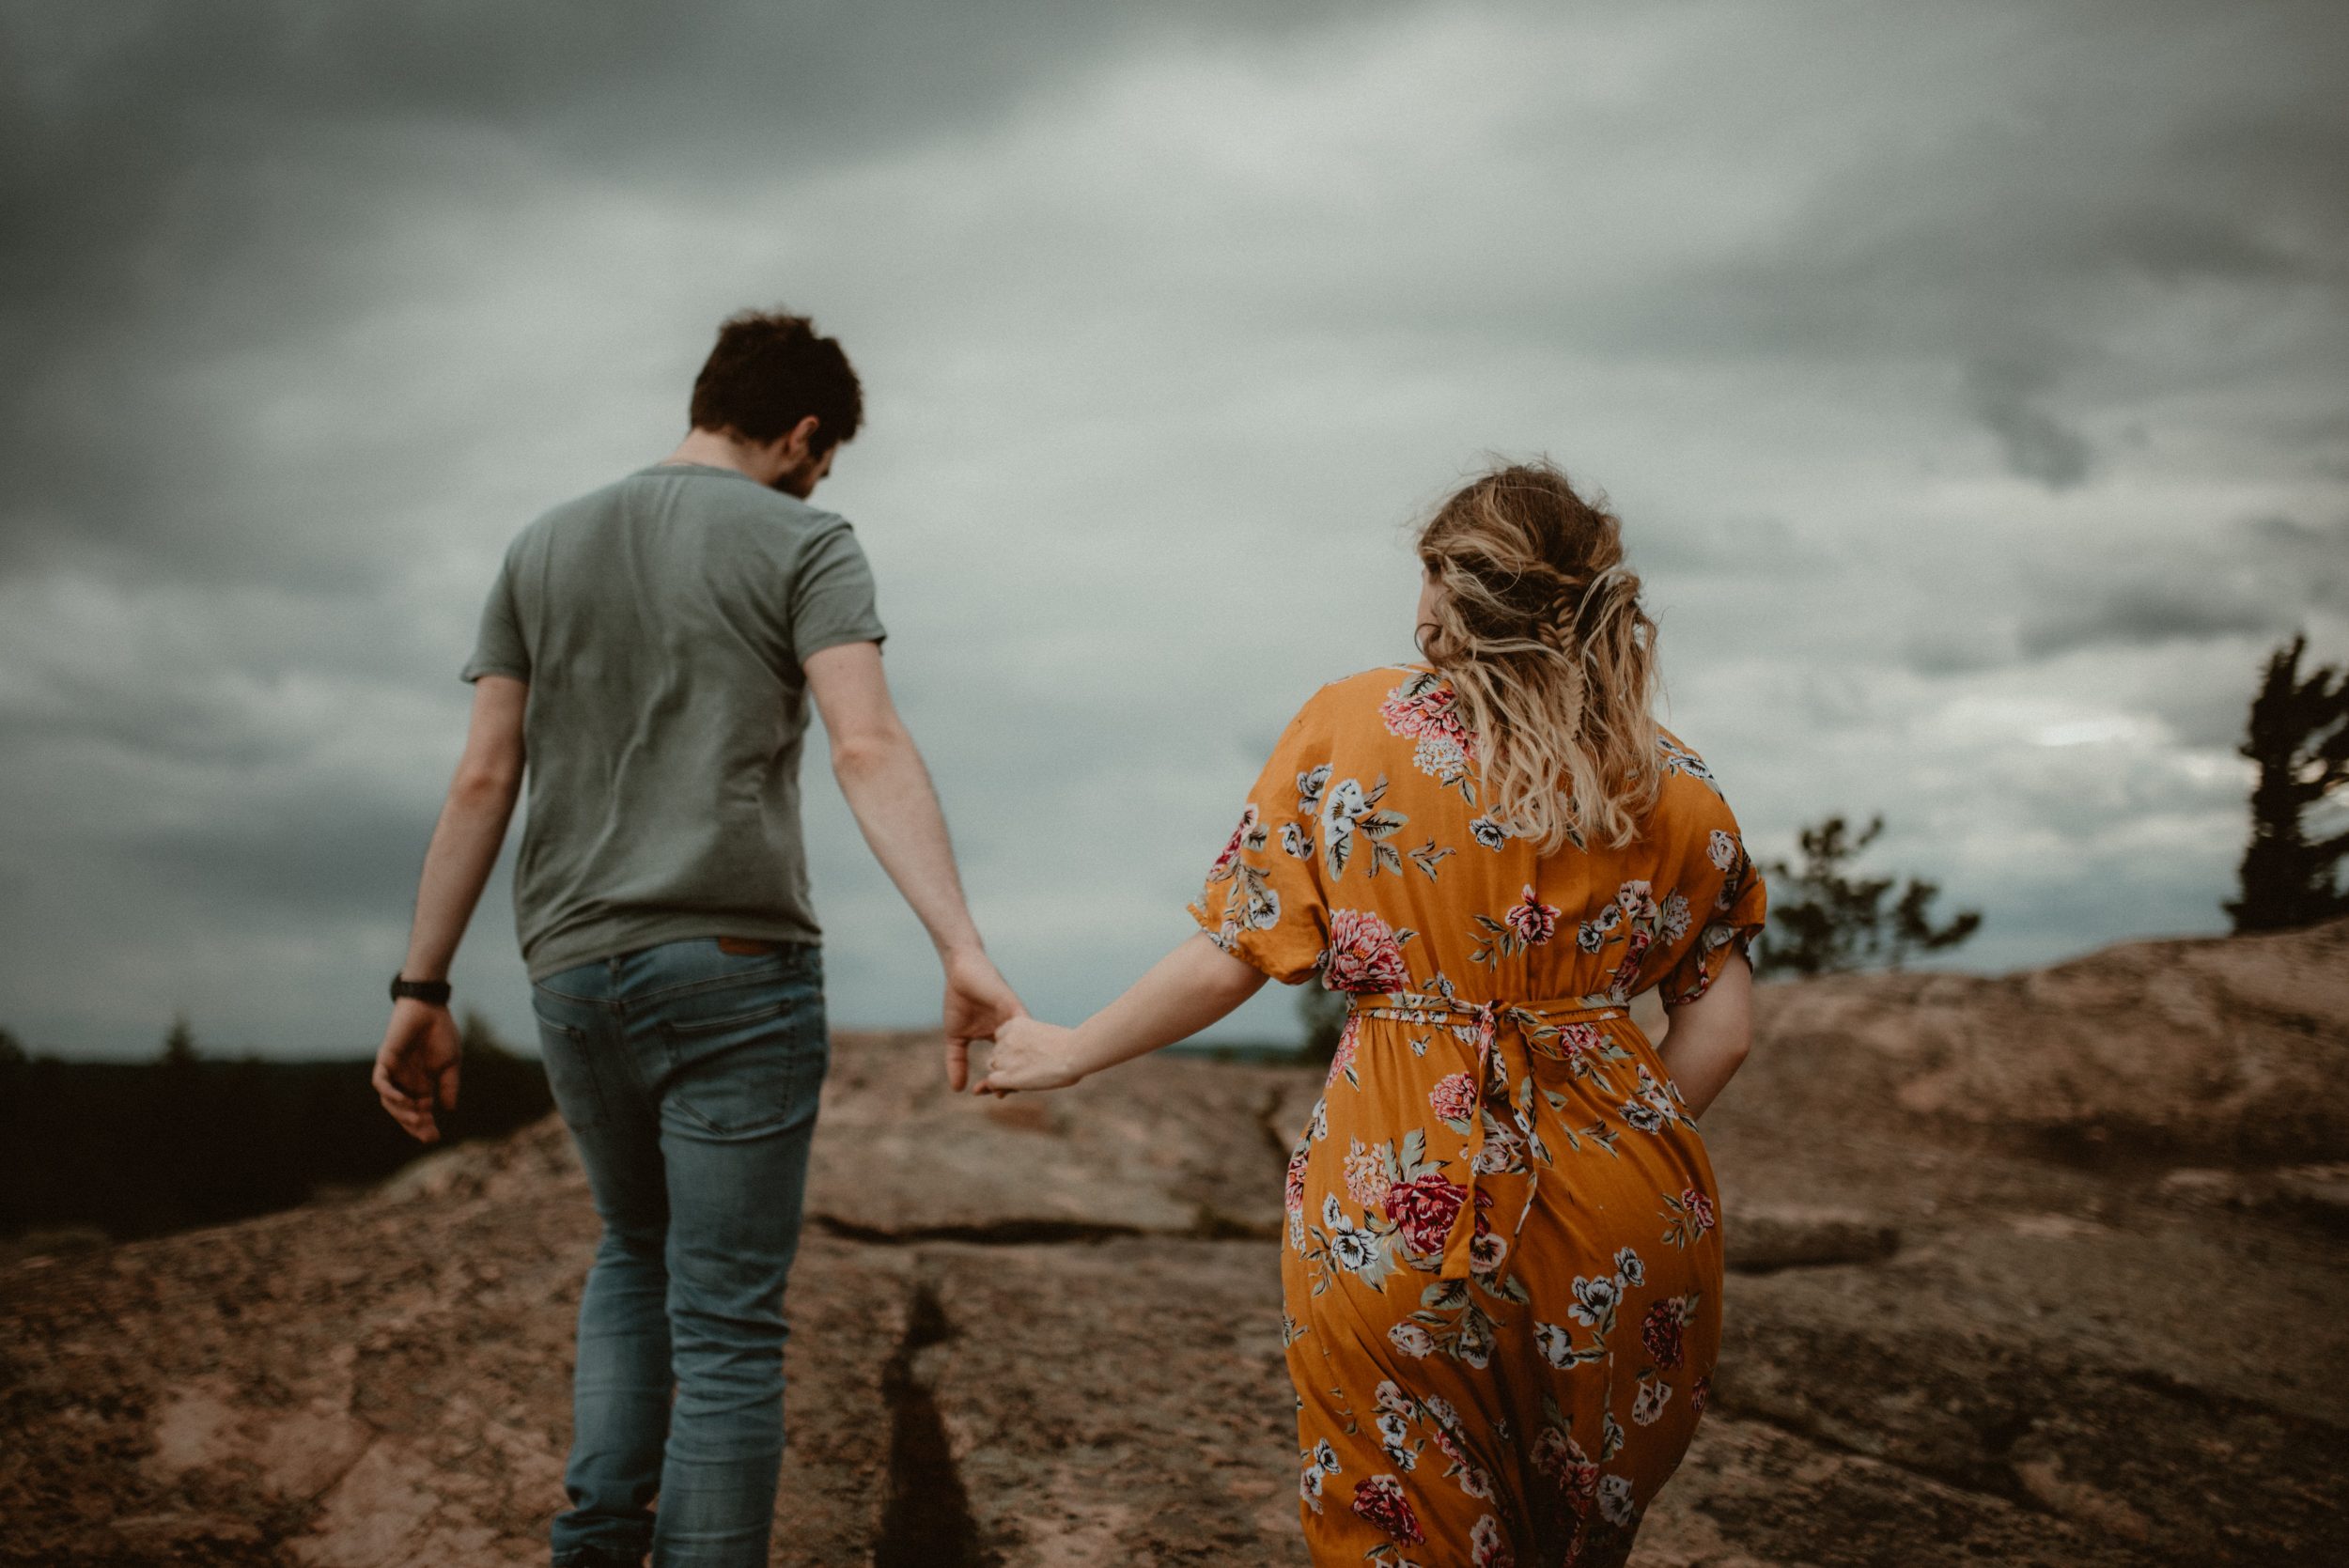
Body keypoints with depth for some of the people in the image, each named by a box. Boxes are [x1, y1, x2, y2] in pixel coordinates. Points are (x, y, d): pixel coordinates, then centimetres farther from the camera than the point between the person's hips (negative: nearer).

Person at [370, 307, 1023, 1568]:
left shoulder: (543, 550, 14)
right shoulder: (803, 544, 0)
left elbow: (482, 780, 8)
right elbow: (868, 748, -16)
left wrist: (421, 991, 10)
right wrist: (964, 953, -24)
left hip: (575, 976, 5)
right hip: (736, 966, -5)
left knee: (636, 1249, 25)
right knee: (726, 1323, 0)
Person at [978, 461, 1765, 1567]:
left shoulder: (1348, 727, -3)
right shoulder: (1669, 781, 2)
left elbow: (1225, 963, -2)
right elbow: (1719, 1028, 0)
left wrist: (1071, 1051, 12)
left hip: (1393, 1219, -2)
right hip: (1624, 1240, 2)